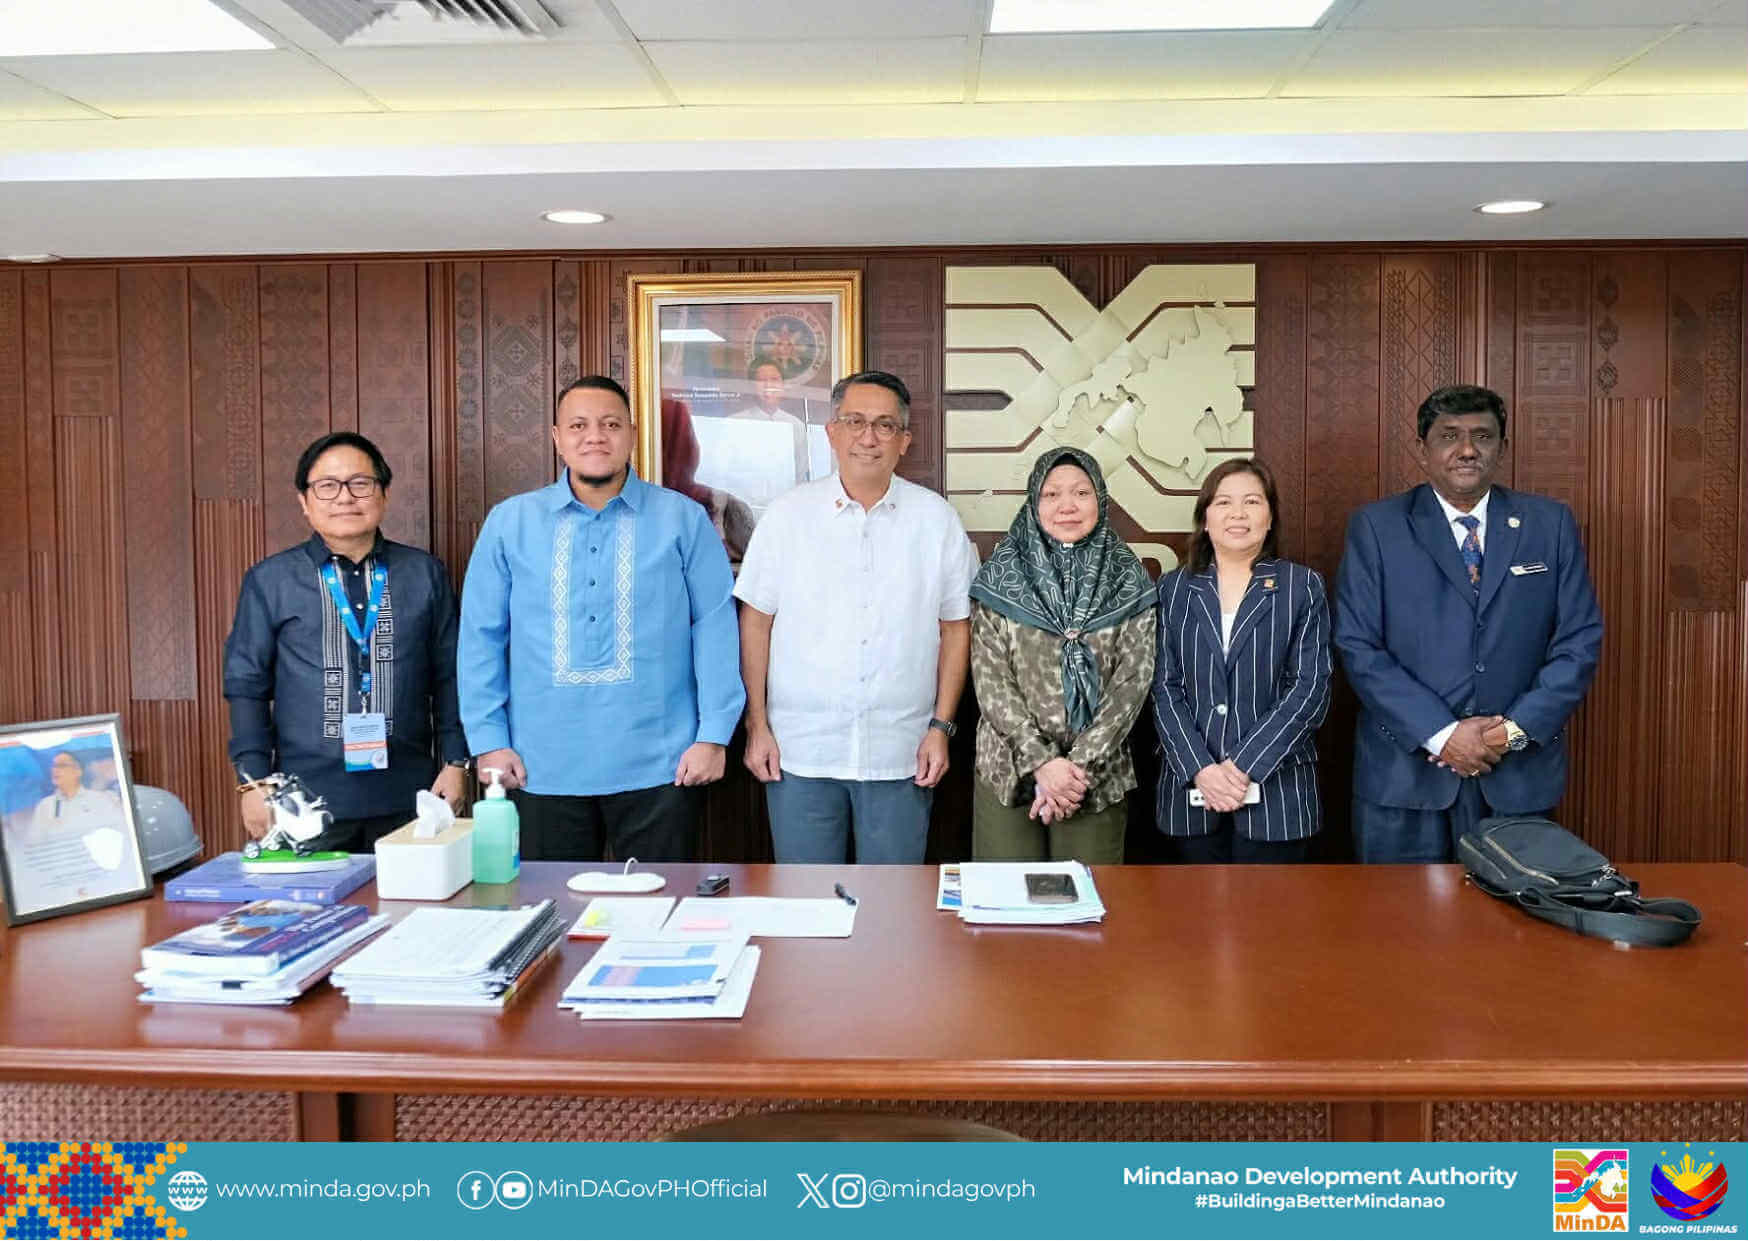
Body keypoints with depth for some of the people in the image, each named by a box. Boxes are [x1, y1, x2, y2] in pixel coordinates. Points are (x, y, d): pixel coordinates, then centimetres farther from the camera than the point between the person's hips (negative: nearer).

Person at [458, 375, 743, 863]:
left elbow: (715, 627, -1)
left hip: (658, 766, -1)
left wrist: (713, 735, -6)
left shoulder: (683, 519, 1)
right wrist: (489, 740, 2)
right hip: (543, 769, 2)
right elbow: (482, 635, 6)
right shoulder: (509, 522, 5)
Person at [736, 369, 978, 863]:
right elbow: (756, 622, 3)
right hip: (799, 751, 0)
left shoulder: (936, 519, 1)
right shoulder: (788, 515, 0)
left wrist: (941, 727, 1)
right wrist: (757, 725, 0)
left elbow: (956, 628, 5)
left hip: (900, 754, 0)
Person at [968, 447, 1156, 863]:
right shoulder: (1001, 578, 1)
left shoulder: (1128, 581, 3)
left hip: (1098, 776, 0)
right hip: (1009, 767, 0)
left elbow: (1133, 680, -4)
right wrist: (1040, 761, -14)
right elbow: (989, 678, -5)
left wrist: (1081, 764, -13)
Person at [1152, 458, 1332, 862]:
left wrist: (1244, 766, -13)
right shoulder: (1173, 589, 8)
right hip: (1190, 793, 1)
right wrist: (1200, 769, -12)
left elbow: (1311, 687, -4)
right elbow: (1164, 688, 2)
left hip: (1276, 796, -1)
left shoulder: (1302, 587, 3)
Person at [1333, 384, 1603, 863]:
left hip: (1518, 777, 2)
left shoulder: (1551, 524, 6)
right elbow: (1358, 646, -7)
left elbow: (1579, 642, 4)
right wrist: (1441, 734, -14)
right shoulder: (1376, 527, -1)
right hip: (1404, 774, -2)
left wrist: (1517, 728, -10)